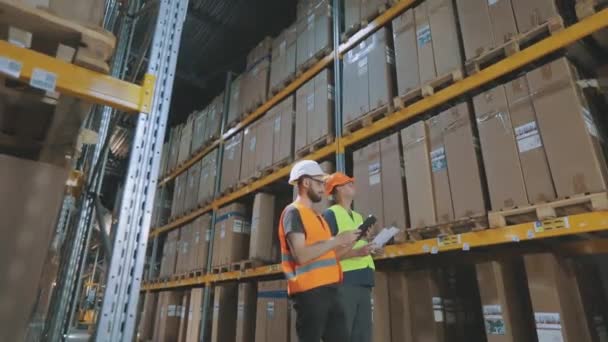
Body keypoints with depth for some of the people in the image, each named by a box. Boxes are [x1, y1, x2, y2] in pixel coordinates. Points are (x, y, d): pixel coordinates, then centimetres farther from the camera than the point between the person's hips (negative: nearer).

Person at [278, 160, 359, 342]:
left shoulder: (317, 216, 21)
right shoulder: (293, 212, -6)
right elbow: (301, 256, -17)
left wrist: (345, 245, 7)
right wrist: (337, 240, -13)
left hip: (327, 289, 9)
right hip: (309, 291, -8)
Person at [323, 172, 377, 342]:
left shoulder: (358, 217, 21)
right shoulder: (330, 214, -4)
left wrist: (371, 247, 4)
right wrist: (356, 252, -21)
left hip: (363, 282, 8)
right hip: (344, 282, -8)